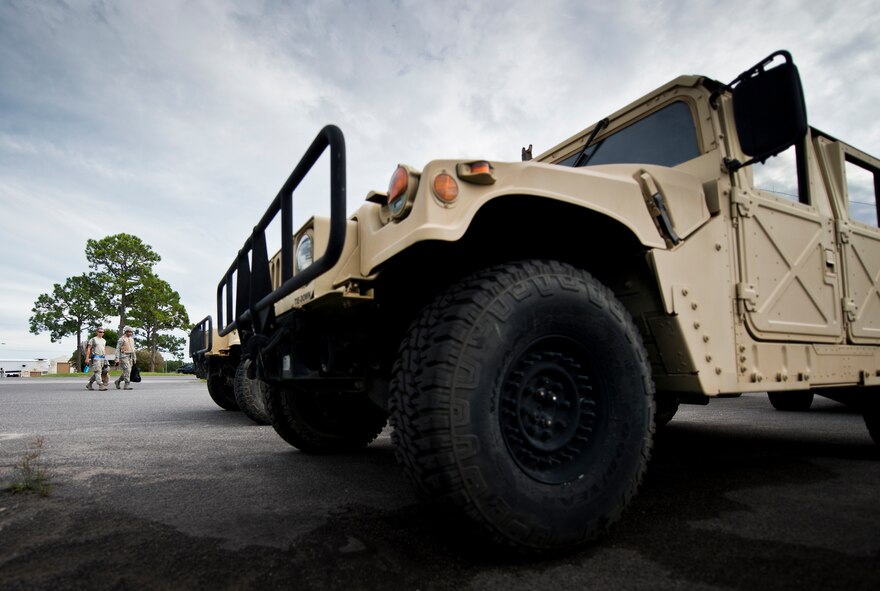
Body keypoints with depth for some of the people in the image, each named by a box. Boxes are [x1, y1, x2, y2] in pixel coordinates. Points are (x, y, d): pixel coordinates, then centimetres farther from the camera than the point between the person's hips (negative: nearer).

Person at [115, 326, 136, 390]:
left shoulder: (131, 339, 14)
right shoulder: (121, 339, -9)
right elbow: (118, 349, -11)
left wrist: (134, 358, 16)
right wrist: (117, 359, -17)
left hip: (129, 357, 8)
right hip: (123, 356, -8)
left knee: (127, 371, 7)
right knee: (127, 371, -14)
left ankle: (118, 381, 27)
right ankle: (127, 385, -12)